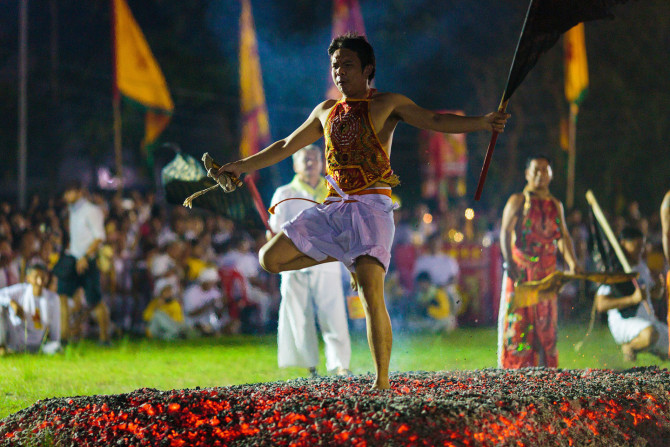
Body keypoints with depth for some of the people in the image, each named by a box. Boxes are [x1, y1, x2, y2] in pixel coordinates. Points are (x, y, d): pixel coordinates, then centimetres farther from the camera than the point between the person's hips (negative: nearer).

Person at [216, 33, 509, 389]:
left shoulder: (386, 105, 3)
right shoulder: (326, 111, 19)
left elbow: (434, 121, -8)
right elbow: (287, 146, 31)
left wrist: (481, 123, -25)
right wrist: (242, 166, 34)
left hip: (370, 206, -6)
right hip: (333, 208, 6)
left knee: (371, 295, -20)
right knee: (270, 259, 1)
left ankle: (382, 382, -18)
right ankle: (343, 255, 17)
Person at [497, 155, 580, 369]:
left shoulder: (555, 205, 15)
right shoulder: (518, 201, 1)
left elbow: (562, 236, 8)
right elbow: (505, 232, -9)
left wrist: (572, 262, -9)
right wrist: (509, 262, -24)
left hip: (547, 271, 4)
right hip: (520, 270, -4)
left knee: (546, 323, 3)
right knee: (518, 321, -7)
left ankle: (545, 368, 6)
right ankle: (514, 368, -6)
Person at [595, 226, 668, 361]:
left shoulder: (642, 266, 13)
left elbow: (656, 293, 28)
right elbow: (601, 305, -20)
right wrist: (633, 299, -27)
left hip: (649, 321, 8)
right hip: (623, 323, -8)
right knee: (650, 334, -40)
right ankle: (628, 346, -10)